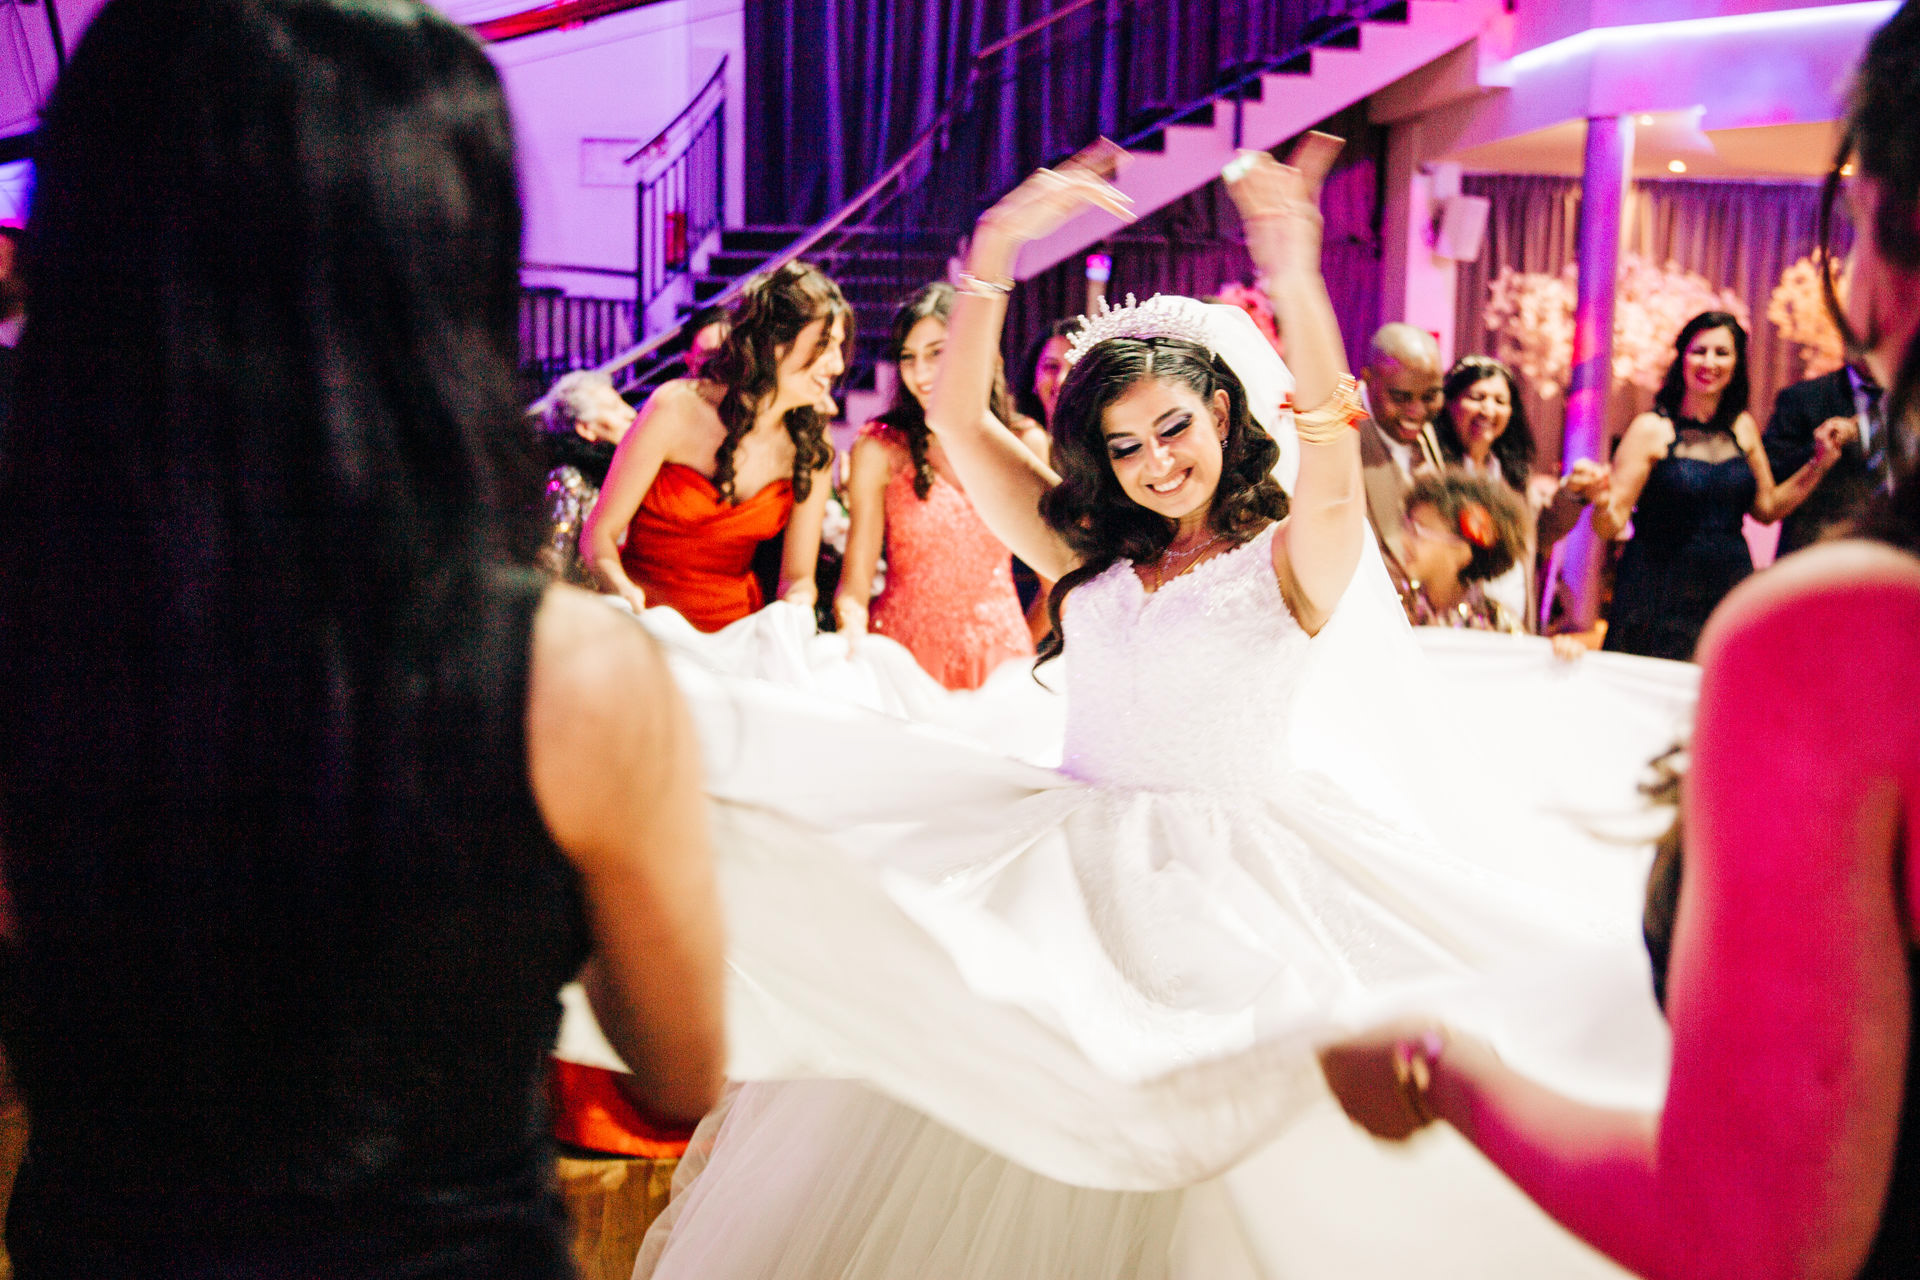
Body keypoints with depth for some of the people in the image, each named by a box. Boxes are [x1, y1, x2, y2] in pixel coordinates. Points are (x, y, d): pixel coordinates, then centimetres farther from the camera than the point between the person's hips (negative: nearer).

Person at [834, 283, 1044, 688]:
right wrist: (852, 627, -26)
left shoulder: (1026, 444, 1)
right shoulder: (879, 449, -4)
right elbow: (855, 579, -7)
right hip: (905, 647, -1)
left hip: (1000, 652, 2)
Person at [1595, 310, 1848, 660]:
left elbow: (1767, 507, 19)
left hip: (1730, 592, 4)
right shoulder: (1651, 429, -6)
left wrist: (1820, 463, 11)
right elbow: (1611, 524, -10)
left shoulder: (1743, 427, 9)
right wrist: (1603, 504, -32)